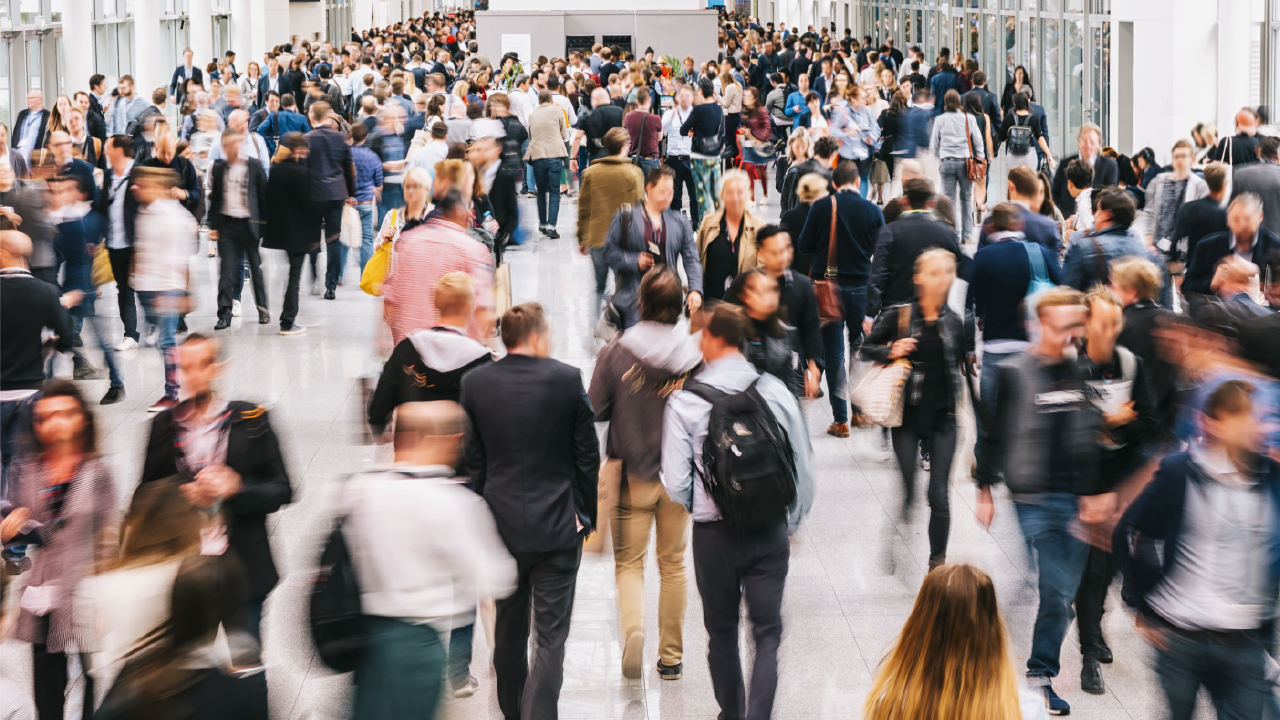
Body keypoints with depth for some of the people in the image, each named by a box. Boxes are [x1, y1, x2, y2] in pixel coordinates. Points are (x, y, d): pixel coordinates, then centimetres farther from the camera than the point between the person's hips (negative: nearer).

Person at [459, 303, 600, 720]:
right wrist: (586, 514, 9)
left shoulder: (475, 383, -3)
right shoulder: (567, 380, -9)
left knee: (508, 630, 19)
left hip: (501, 525, 3)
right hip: (557, 528, -3)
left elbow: (472, 460, 3)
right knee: (551, 637, 0)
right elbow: (587, 456, -3)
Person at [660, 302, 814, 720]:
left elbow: (676, 484, -11)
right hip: (772, 531, 1)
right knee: (767, 631, 6)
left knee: (722, 631, 17)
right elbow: (804, 469, -1)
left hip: (714, 533, -1)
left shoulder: (684, 402, -11)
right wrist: (791, 523, 15)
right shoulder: (776, 392, -5)